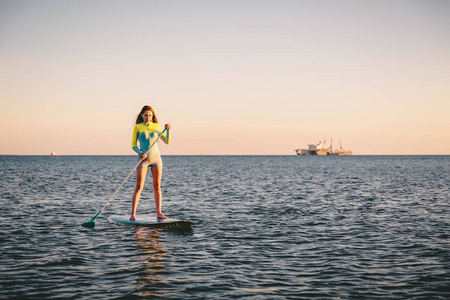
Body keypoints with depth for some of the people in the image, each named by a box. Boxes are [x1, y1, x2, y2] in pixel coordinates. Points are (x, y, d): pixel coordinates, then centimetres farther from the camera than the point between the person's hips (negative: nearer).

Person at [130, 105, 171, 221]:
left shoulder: (156, 126, 6)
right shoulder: (137, 127, -1)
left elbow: (167, 141, 7)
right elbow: (133, 145, -1)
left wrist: (167, 130, -9)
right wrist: (139, 152, -19)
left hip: (156, 158, 3)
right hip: (143, 159, -3)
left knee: (157, 186, 3)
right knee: (139, 186, -9)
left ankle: (158, 213, 9)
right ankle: (133, 214, -8)